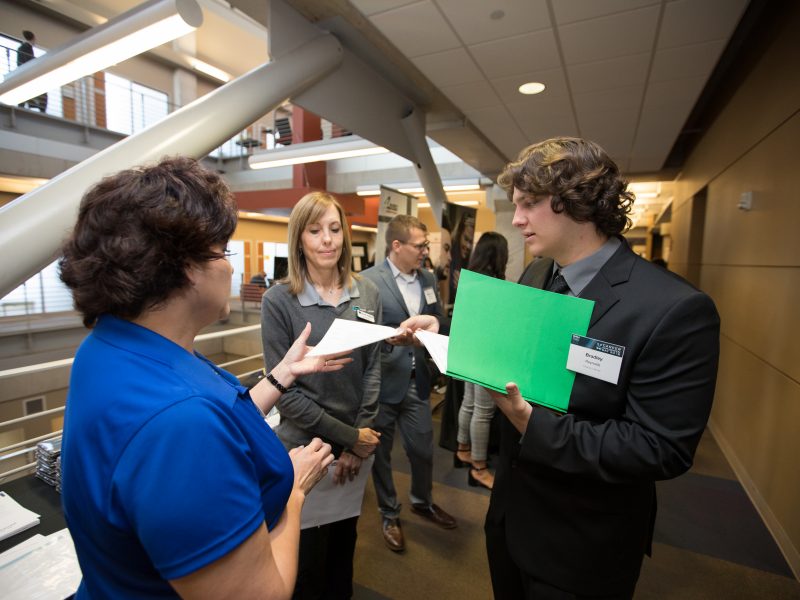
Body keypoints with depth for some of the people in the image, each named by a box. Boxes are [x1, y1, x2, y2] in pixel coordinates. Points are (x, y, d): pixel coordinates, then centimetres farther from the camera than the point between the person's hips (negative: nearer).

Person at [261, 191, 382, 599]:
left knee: (345, 541, 25)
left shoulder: (367, 293, -3)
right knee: (309, 553, 17)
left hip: (358, 445, 4)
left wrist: (359, 438, -7)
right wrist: (348, 437, -14)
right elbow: (284, 389, -14)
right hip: (306, 446, -3)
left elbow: (372, 370, -1)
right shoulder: (278, 300, -13)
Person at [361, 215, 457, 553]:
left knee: (423, 448, 18)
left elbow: (440, 320, 14)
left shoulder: (428, 279, 6)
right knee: (381, 452, 14)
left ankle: (422, 501, 47)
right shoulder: (368, 281, -14)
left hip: (417, 380, 5)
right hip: (384, 381, -5)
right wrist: (392, 338, -33)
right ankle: (389, 514, 39)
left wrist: (433, 326, -6)